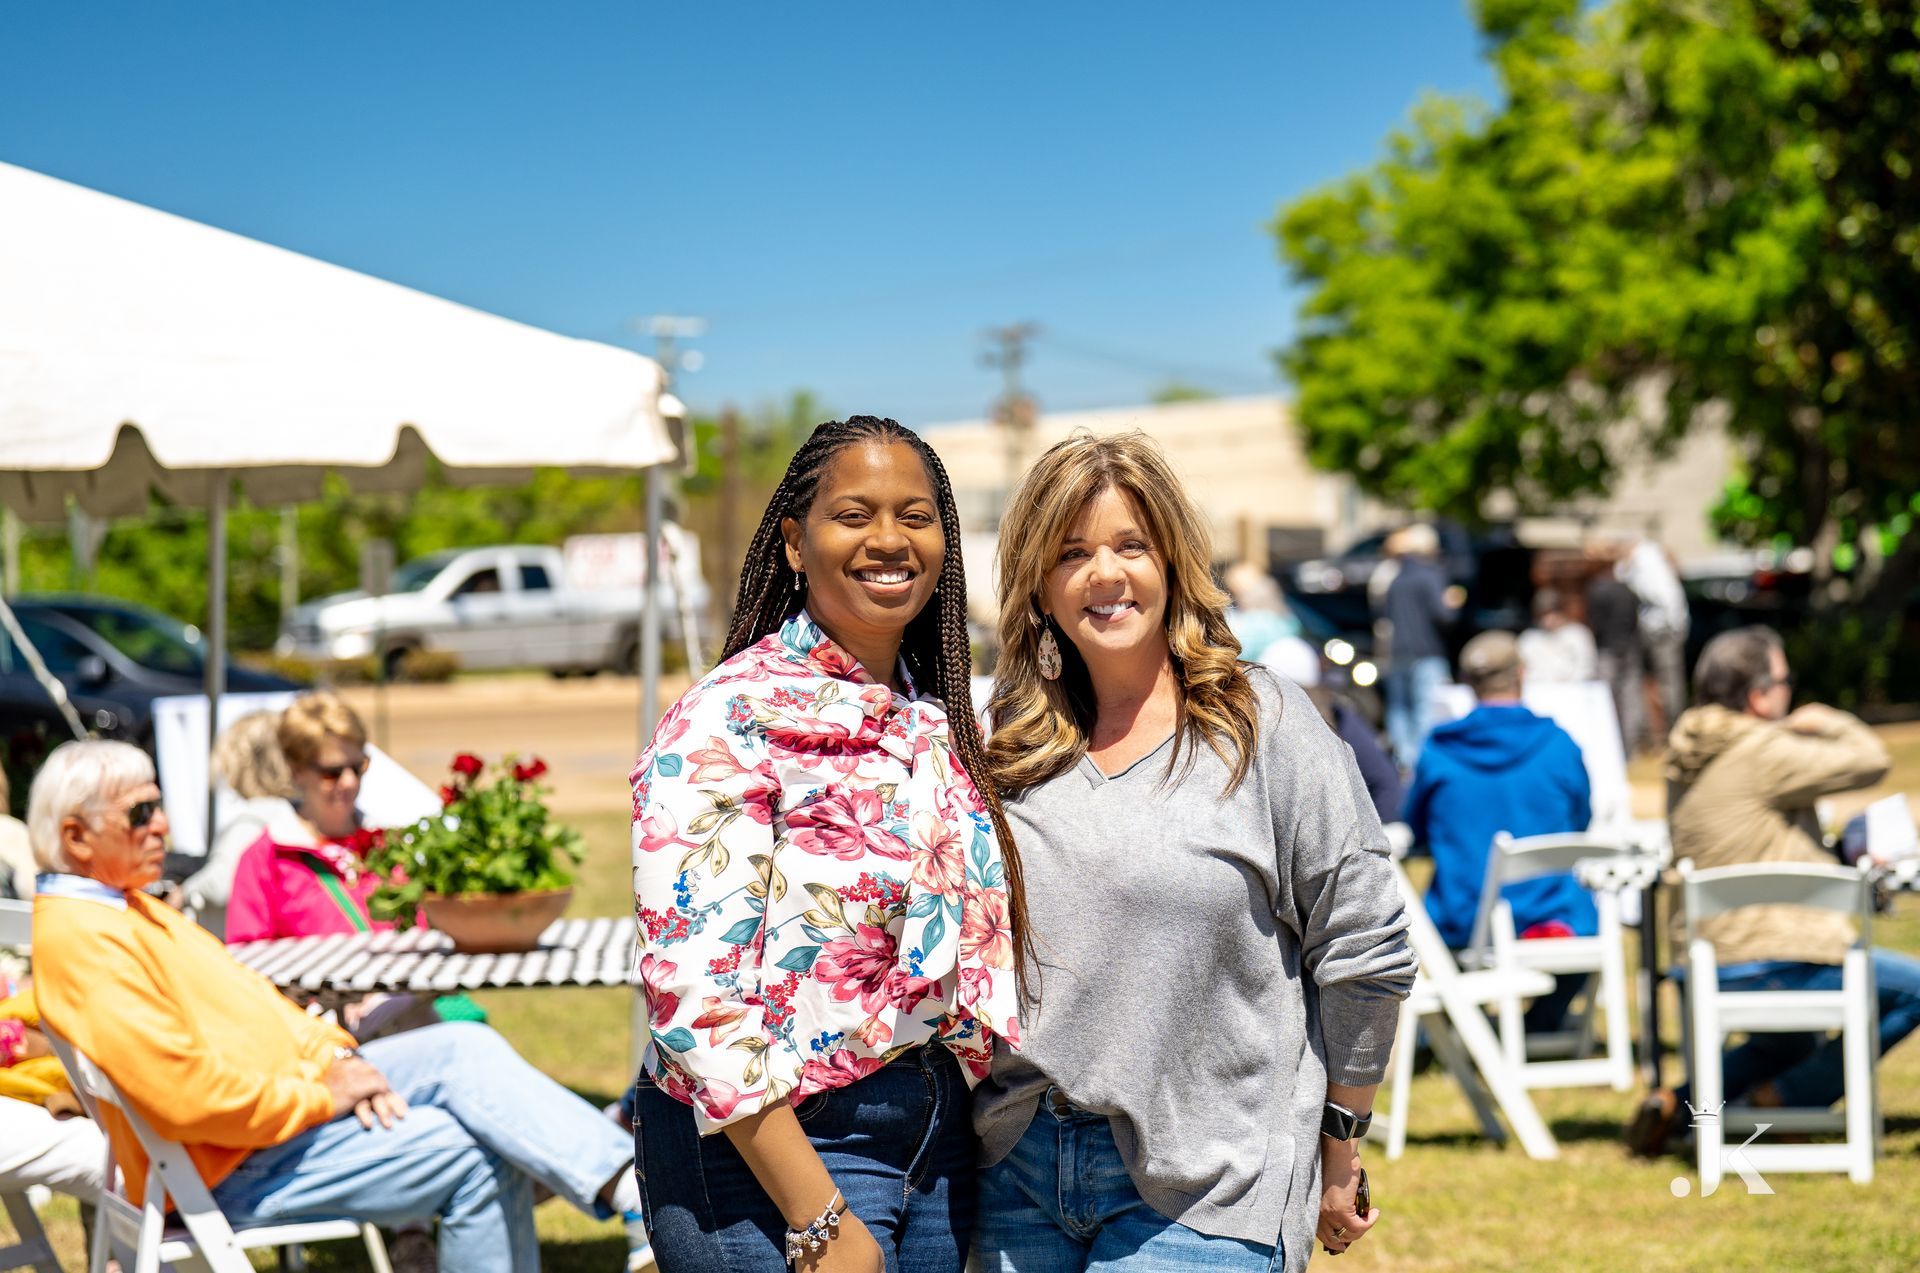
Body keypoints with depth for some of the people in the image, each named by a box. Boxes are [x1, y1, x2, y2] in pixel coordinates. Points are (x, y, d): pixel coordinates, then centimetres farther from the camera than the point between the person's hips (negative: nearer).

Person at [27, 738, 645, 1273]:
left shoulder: (125, 904, 15)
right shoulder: (80, 941, -21)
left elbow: (244, 998, 19)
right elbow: (189, 1096, -28)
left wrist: (337, 1057, 2)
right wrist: (324, 1098, -17)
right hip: (239, 1168, -10)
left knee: (464, 1046, -8)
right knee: (478, 1158, -16)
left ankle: (626, 1181, -17)